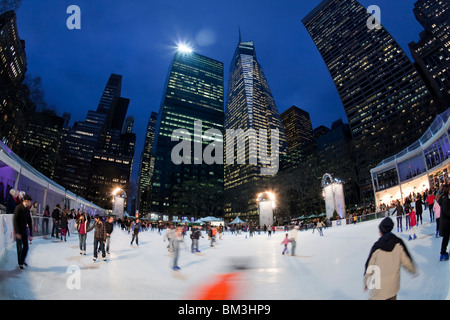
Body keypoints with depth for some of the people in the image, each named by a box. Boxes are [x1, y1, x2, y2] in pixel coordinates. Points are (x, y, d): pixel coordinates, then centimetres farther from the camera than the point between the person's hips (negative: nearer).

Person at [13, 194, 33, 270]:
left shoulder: (27, 209, 5)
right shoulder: (18, 208, -14)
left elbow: (29, 222, 8)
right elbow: (15, 220, -18)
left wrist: (30, 234, 6)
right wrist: (17, 232, -21)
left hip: (24, 231, 5)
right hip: (18, 232, -5)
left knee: (26, 247, 7)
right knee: (20, 248, 2)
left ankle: (22, 260, 26)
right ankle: (20, 263, 17)